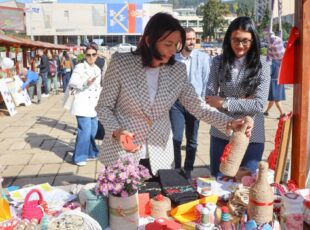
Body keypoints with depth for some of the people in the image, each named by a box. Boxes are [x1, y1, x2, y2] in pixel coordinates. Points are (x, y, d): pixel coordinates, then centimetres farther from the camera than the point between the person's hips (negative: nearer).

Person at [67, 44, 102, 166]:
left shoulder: (97, 69, 15)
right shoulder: (80, 67, -5)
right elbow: (72, 82, -14)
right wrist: (85, 83, -27)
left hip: (93, 104, 7)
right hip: (82, 104, -7)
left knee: (93, 130, 14)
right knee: (85, 131, -11)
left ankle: (90, 153, 31)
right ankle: (79, 157, 0)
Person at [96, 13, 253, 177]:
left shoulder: (178, 71, -3)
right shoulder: (121, 63, -12)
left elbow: (198, 107, -2)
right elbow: (104, 107, -6)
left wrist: (229, 123, -17)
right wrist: (117, 131, -24)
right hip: (121, 154, -2)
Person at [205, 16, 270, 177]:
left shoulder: (262, 66, -7)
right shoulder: (218, 62, -2)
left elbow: (259, 104, -14)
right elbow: (209, 98, -6)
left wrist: (224, 103, -16)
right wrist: (244, 103, -14)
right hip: (221, 133, 2)